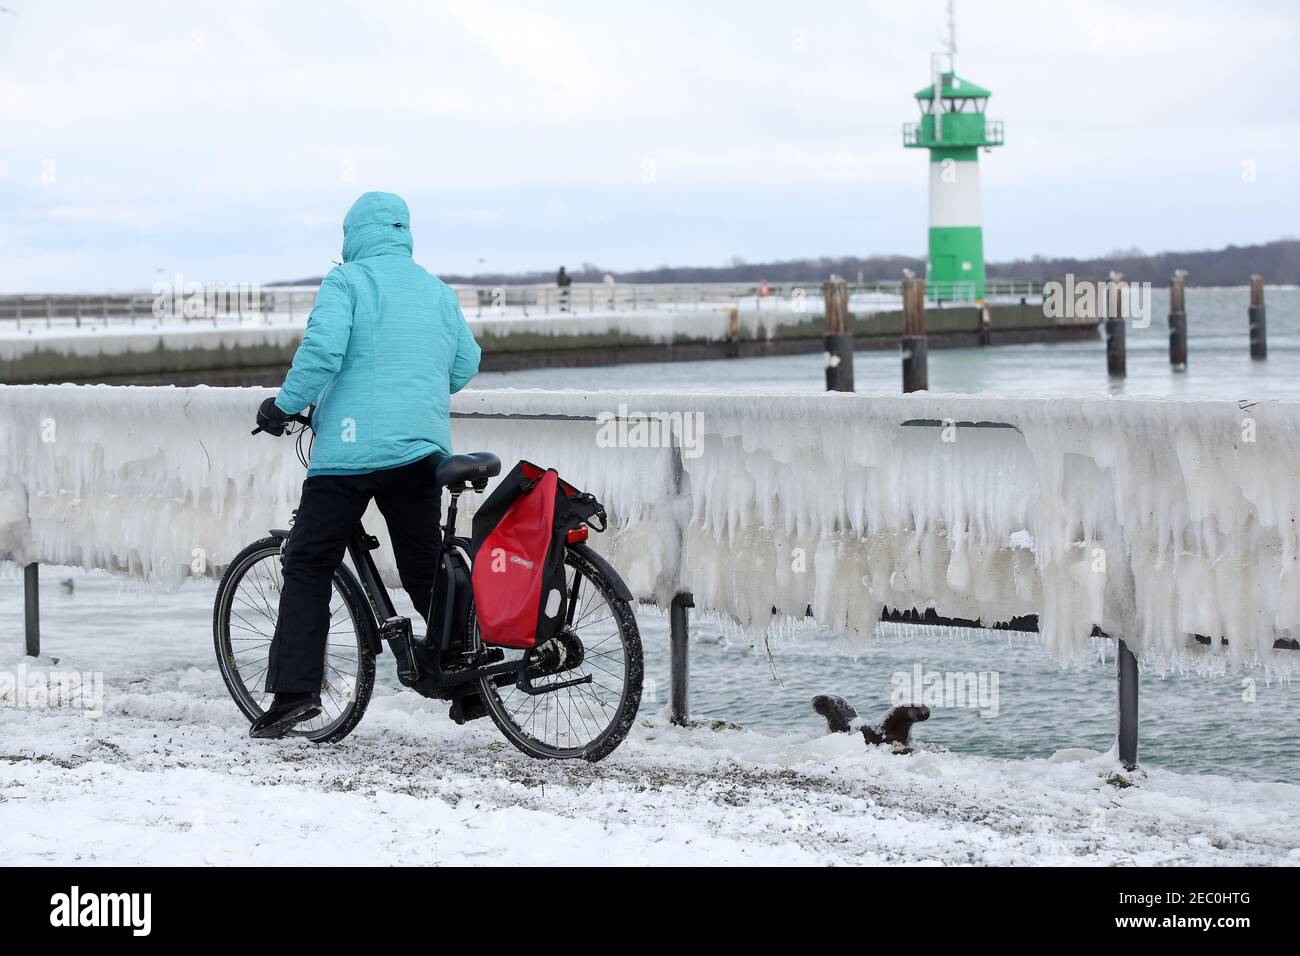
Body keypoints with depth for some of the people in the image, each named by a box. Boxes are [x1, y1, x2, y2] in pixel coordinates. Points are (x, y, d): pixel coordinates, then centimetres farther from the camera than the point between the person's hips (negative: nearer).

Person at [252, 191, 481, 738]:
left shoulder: (347, 281, -2)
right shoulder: (437, 291, 16)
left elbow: (321, 349, -16)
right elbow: (466, 364, 18)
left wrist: (284, 406, -4)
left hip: (350, 447, -5)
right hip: (422, 449, 5)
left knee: (308, 568, 1)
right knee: (426, 569, 13)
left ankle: (294, 690, -8)